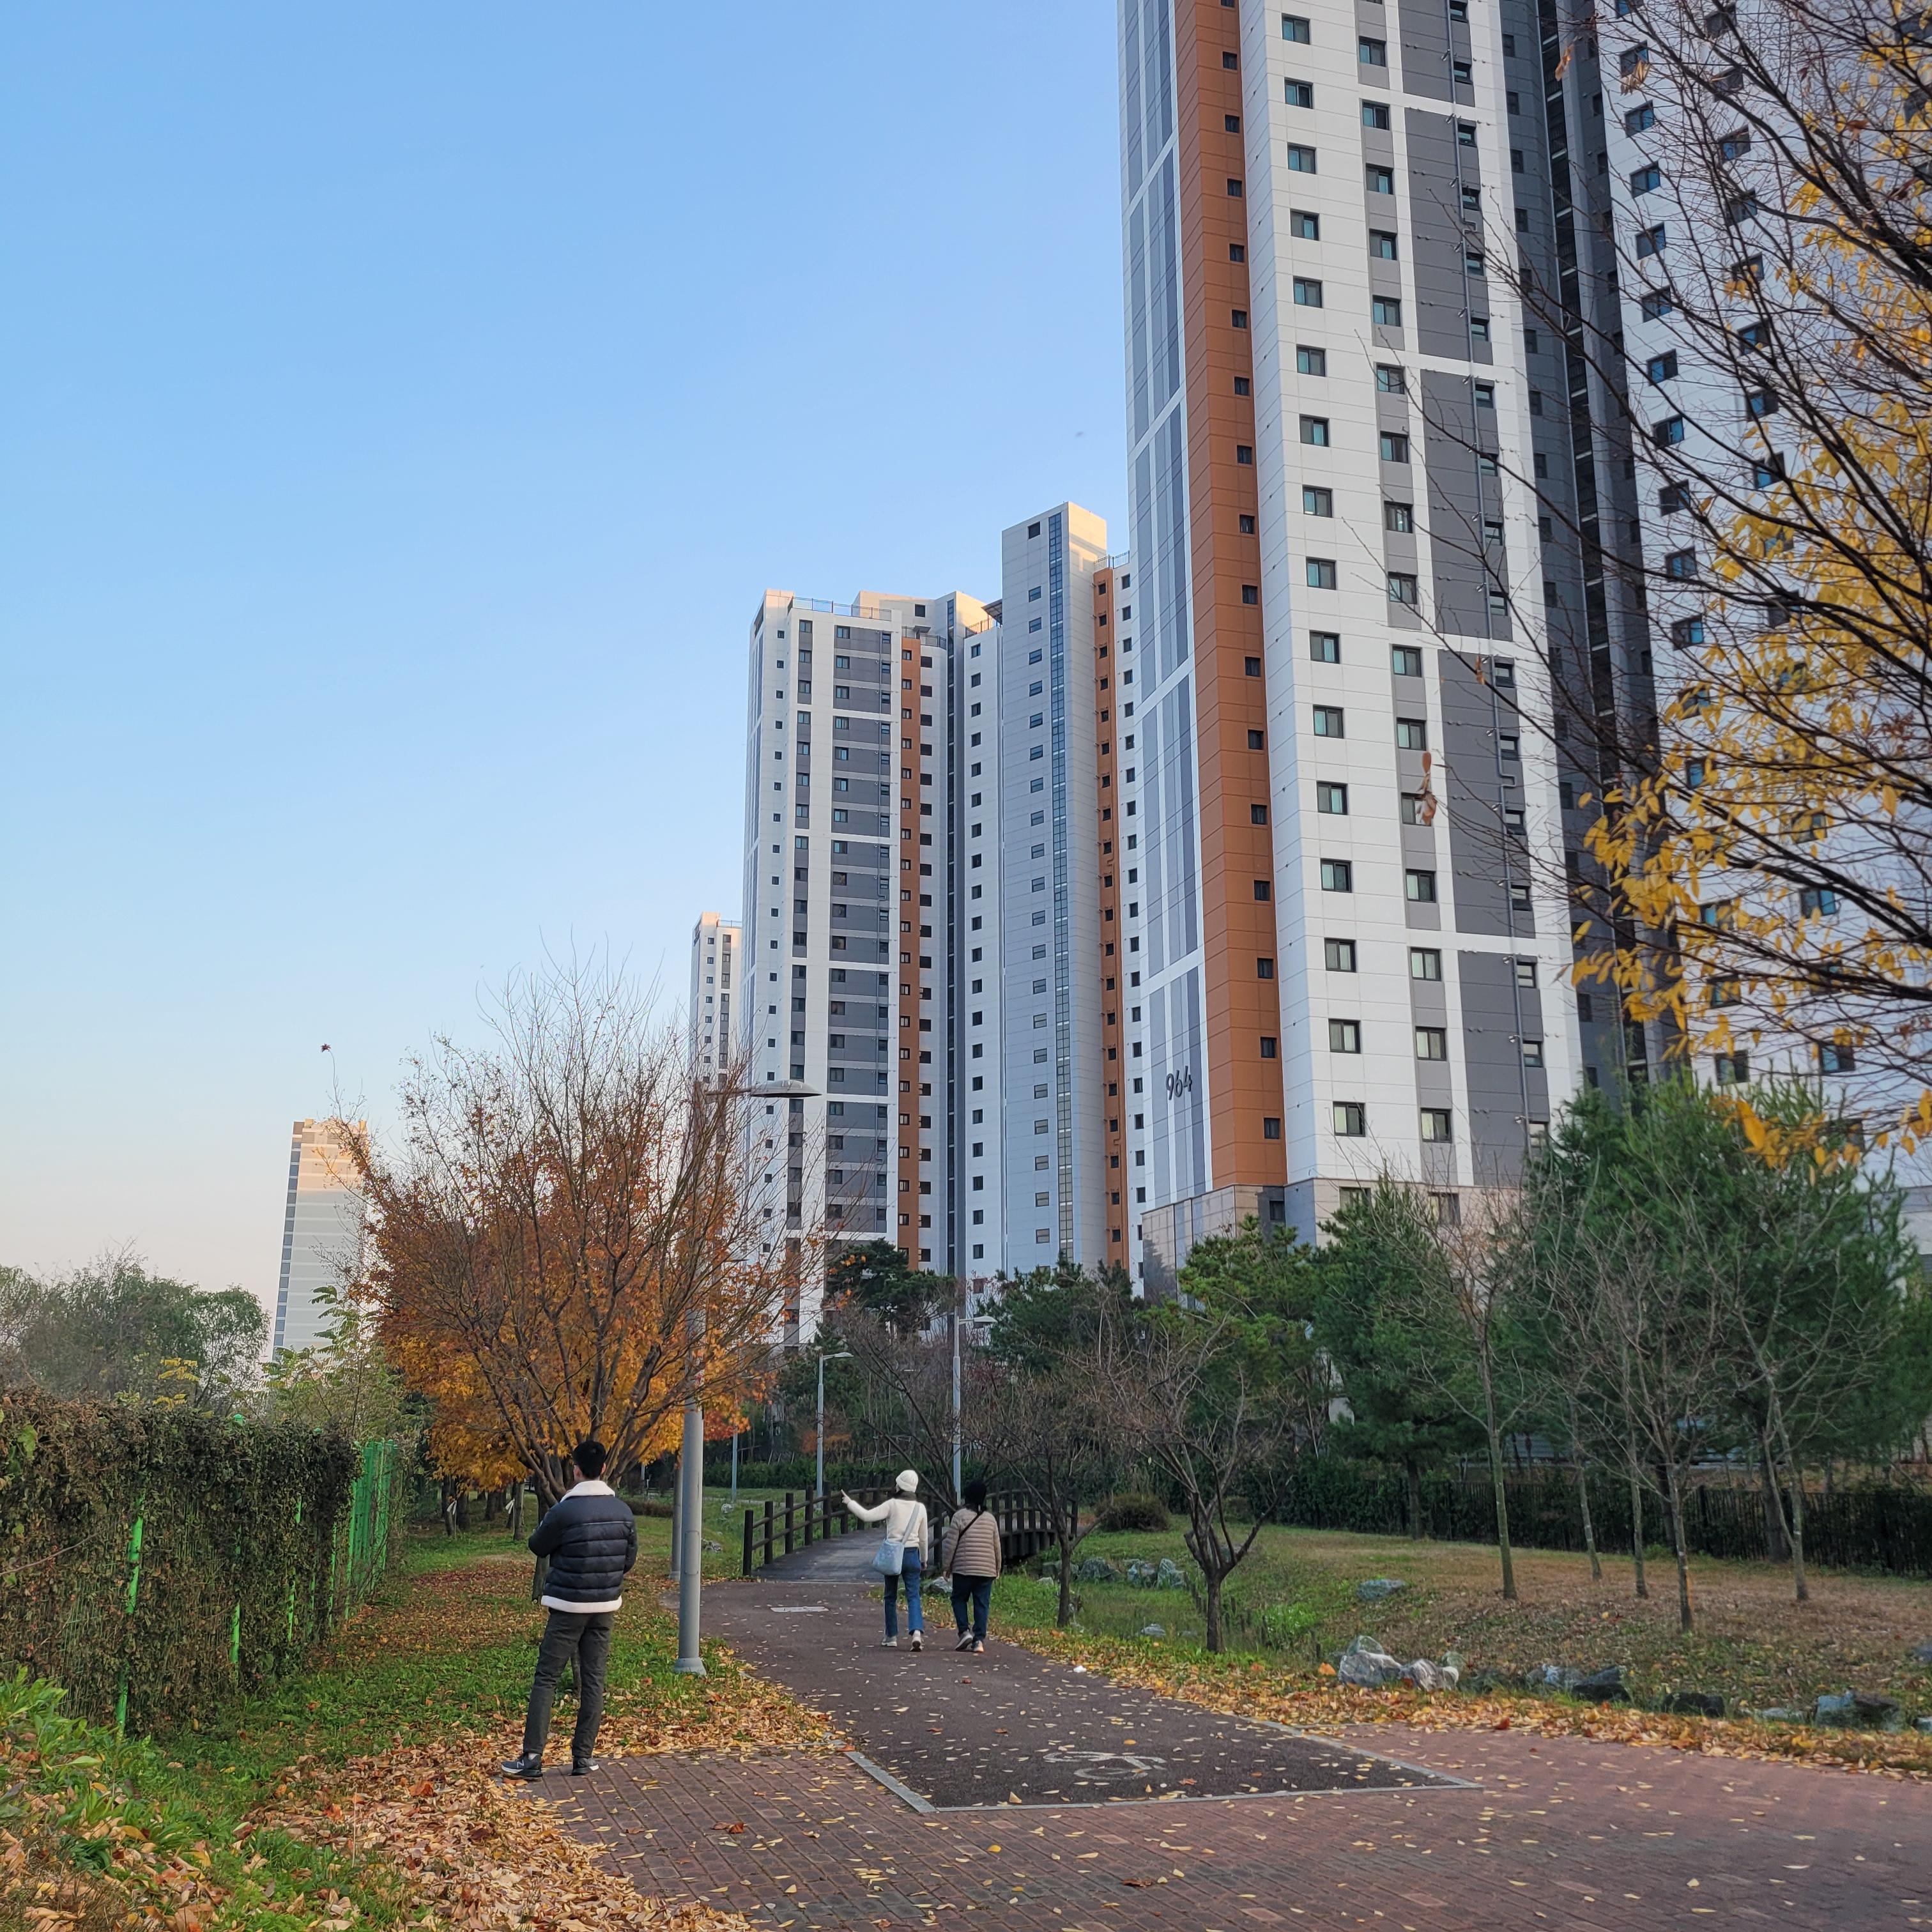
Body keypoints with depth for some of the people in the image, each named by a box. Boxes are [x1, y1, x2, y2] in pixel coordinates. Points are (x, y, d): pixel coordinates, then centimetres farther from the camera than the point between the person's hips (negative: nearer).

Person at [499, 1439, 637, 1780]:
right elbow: (630, 1559, 7)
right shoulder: (623, 1511, 0)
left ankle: (532, 1757, -2)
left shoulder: (564, 1511, -16)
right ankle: (583, 1757, 11)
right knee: (593, 1681, 9)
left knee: (546, 1680, 2)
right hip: (606, 1608, 4)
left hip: (568, 1607, -4)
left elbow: (538, 1546, 0)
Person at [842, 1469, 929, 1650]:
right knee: (913, 1596, -1)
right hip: (912, 1555, 2)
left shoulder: (892, 1505, -7)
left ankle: (892, 1637, 17)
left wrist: (849, 1502, -2)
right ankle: (917, 1631, -23)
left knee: (891, 1597, 13)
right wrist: (924, 1561, 21)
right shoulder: (920, 1508, 4)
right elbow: (923, 1538, 10)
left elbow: (867, 1516, -13)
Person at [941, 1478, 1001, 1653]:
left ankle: (965, 1631, -3)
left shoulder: (960, 1516, -6)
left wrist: (947, 1566, 4)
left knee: (959, 1599, 12)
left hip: (964, 1568, -3)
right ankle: (979, 1640, -1)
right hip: (987, 1570, 3)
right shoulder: (991, 1518, 8)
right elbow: (997, 1546, 14)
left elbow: (951, 1544, -6)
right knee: (982, 1604, 5)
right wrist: (997, 1568, 23)